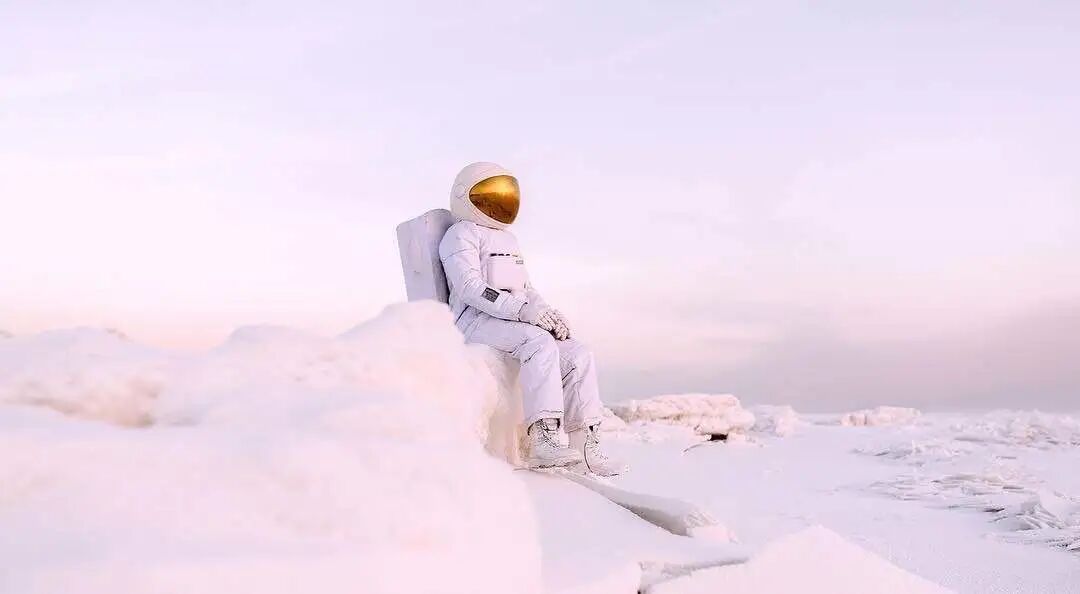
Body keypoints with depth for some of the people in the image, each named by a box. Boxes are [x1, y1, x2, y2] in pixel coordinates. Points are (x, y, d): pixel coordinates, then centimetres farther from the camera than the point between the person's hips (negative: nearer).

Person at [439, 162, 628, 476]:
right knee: (541, 344, -35)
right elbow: (470, 288, -15)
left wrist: (549, 313, 2)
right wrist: (523, 310, -25)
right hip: (479, 321, -8)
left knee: (579, 354, -12)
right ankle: (545, 440, -42)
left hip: (514, 320, 8)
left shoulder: (508, 239, 29)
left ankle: (586, 446, -14)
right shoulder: (461, 235, 0)